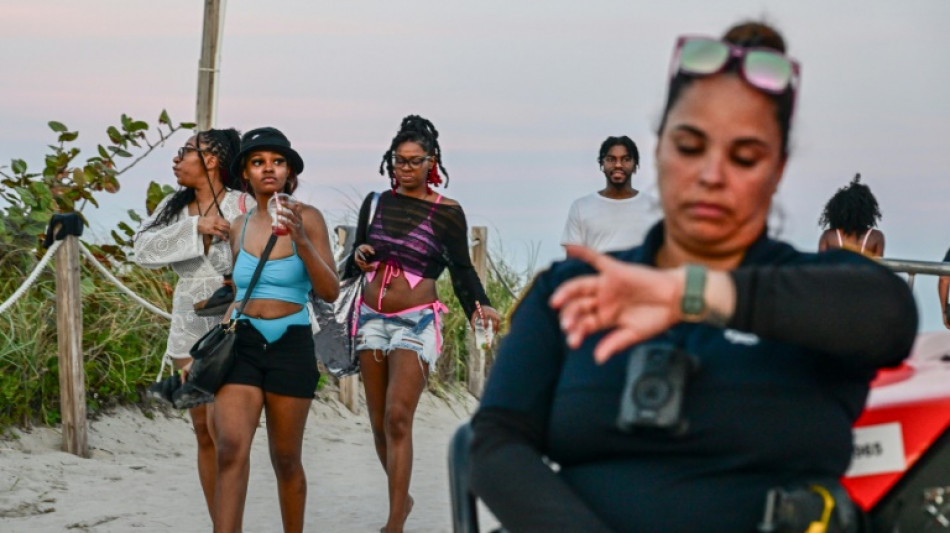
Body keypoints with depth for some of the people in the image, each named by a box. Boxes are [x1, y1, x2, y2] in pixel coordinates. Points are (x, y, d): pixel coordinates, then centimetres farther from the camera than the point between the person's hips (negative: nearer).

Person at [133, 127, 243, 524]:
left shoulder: (242, 207, -8)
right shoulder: (173, 207, 9)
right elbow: (143, 249, -6)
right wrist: (196, 229, -14)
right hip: (188, 332, 6)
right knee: (203, 430, 9)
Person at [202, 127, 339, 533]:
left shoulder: (306, 218, -2)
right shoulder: (238, 226, 9)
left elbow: (330, 291, -8)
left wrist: (301, 241, -21)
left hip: (290, 346, -2)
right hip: (241, 344, 2)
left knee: (285, 459, 8)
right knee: (231, 449, -17)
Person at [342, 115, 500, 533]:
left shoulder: (447, 212, -2)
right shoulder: (376, 203, 8)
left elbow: (462, 270, 1)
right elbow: (354, 261, 17)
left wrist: (479, 305, -17)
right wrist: (359, 259, -7)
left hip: (416, 323, -5)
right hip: (372, 318, 5)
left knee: (398, 419, -15)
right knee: (379, 423, 9)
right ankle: (402, 499, 30)